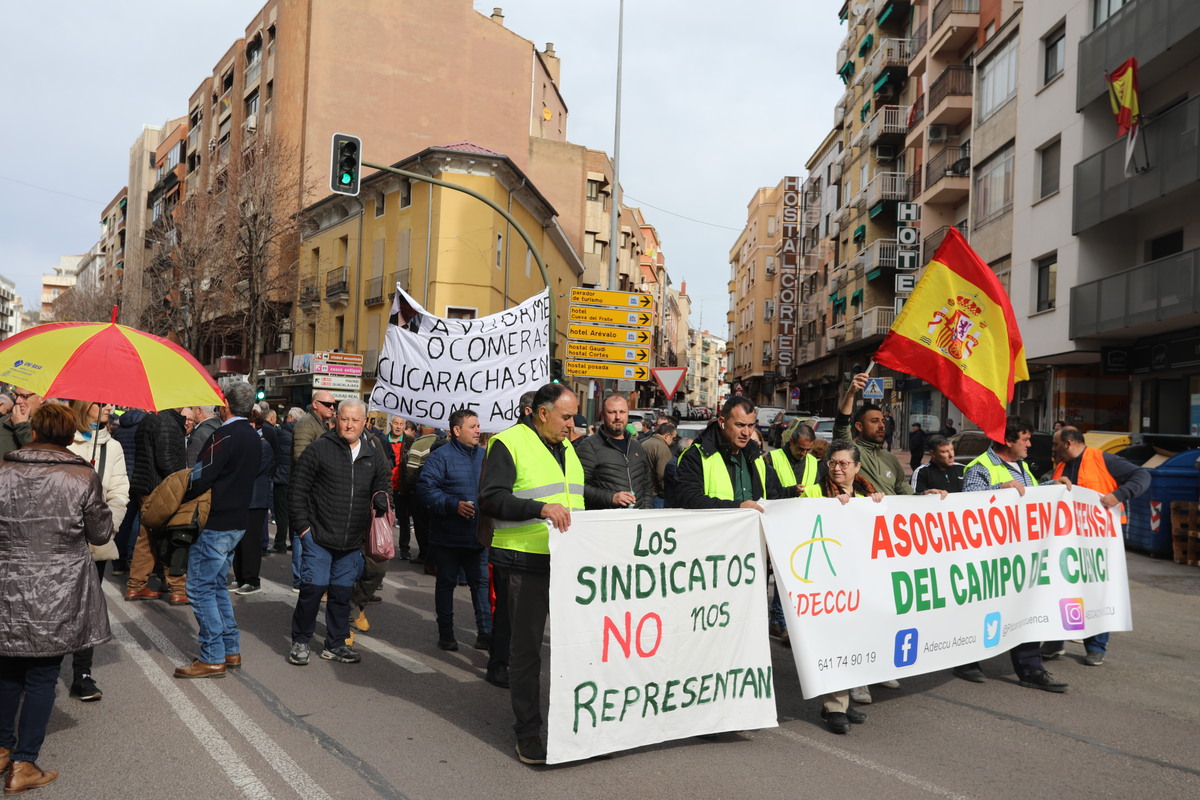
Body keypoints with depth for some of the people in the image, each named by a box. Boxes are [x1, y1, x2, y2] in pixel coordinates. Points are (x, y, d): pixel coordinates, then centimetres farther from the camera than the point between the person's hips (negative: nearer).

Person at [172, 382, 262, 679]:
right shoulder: (254, 437, 11)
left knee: (201, 588, -1)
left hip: (216, 524, -9)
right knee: (217, 585, 19)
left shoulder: (224, 435, -17)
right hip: (238, 521, 9)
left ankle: (213, 659, 3)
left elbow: (200, 478, -21)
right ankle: (231, 650, 23)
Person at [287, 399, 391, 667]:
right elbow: (297, 491, -2)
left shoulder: (374, 456, 9)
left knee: (343, 592, 11)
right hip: (318, 536, -4)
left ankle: (335, 644, 24)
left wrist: (381, 497, -2)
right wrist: (303, 526, -7)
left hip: (352, 541, 4)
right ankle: (300, 642, 14)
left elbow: (382, 486, 22)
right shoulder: (318, 449, -4)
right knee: (313, 587, -6)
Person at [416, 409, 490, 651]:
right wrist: (454, 504, -23)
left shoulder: (485, 456, 8)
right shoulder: (440, 456, -8)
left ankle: (486, 631, 14)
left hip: (478, 537, 4)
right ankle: (446, 633, 21)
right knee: (446, 583, 10)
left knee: (482, 583, 5)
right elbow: (426, 487, -16)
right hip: (448, 537, -4)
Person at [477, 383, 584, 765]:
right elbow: (491, 498, -19)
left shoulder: (565, 447, 17)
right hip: (525, 562, -7)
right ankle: (527, 730, 16)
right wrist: (541, 508, -29)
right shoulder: (508, 444, -9)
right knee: (526, 646, 3)